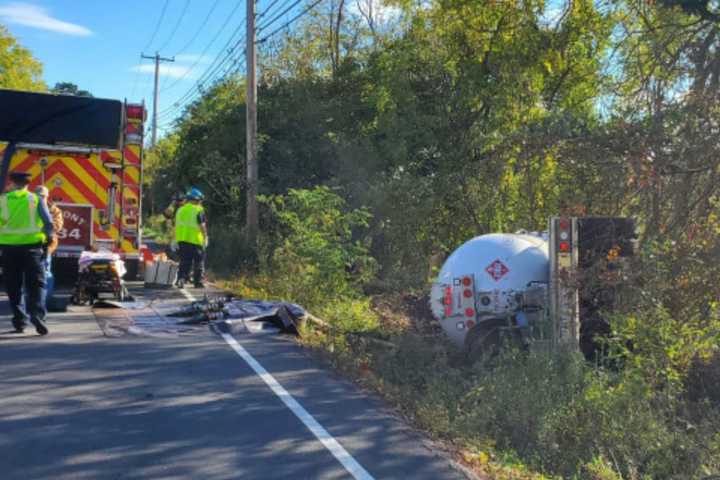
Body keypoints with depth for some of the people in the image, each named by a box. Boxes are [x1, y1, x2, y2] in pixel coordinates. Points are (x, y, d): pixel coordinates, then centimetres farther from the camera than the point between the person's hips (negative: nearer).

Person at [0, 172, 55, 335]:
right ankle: (37, 314, -20)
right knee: (36, 283, 1)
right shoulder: (35, 199, 2)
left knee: (14, 286, 11)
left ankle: (19, 321, 12)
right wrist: (50, 236, 14)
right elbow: (48, 222, 0)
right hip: (31, 245, -1)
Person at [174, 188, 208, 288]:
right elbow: (202, 225, -13)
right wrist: (205, 237, -5)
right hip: (195, 240, -6)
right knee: (198, 261, 6)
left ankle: (181, 278, -4)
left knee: (184, 261, 11)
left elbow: (176, 225, 17)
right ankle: (198, 282, 10)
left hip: (182, 239, 6)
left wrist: (175, 240, 22)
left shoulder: (180, 209, 14)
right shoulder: (198, 210, -7)